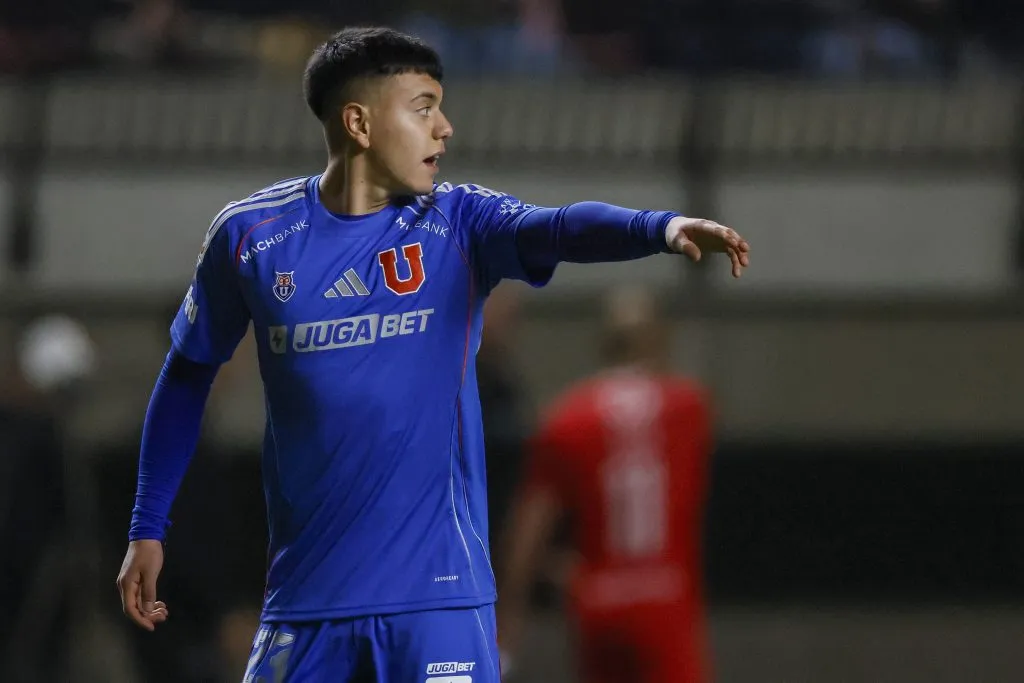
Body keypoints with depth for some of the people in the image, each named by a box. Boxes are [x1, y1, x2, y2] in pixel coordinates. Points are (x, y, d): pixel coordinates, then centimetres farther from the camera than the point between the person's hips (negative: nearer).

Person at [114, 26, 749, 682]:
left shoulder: (458, 223, -2)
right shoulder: (250, 234, 1)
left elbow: (560, 227, -22)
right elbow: (189, 371, 13)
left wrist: (663, 228, -43)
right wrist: (148, 529, 12)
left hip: (438, 591, -1)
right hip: (306, 596, 1)